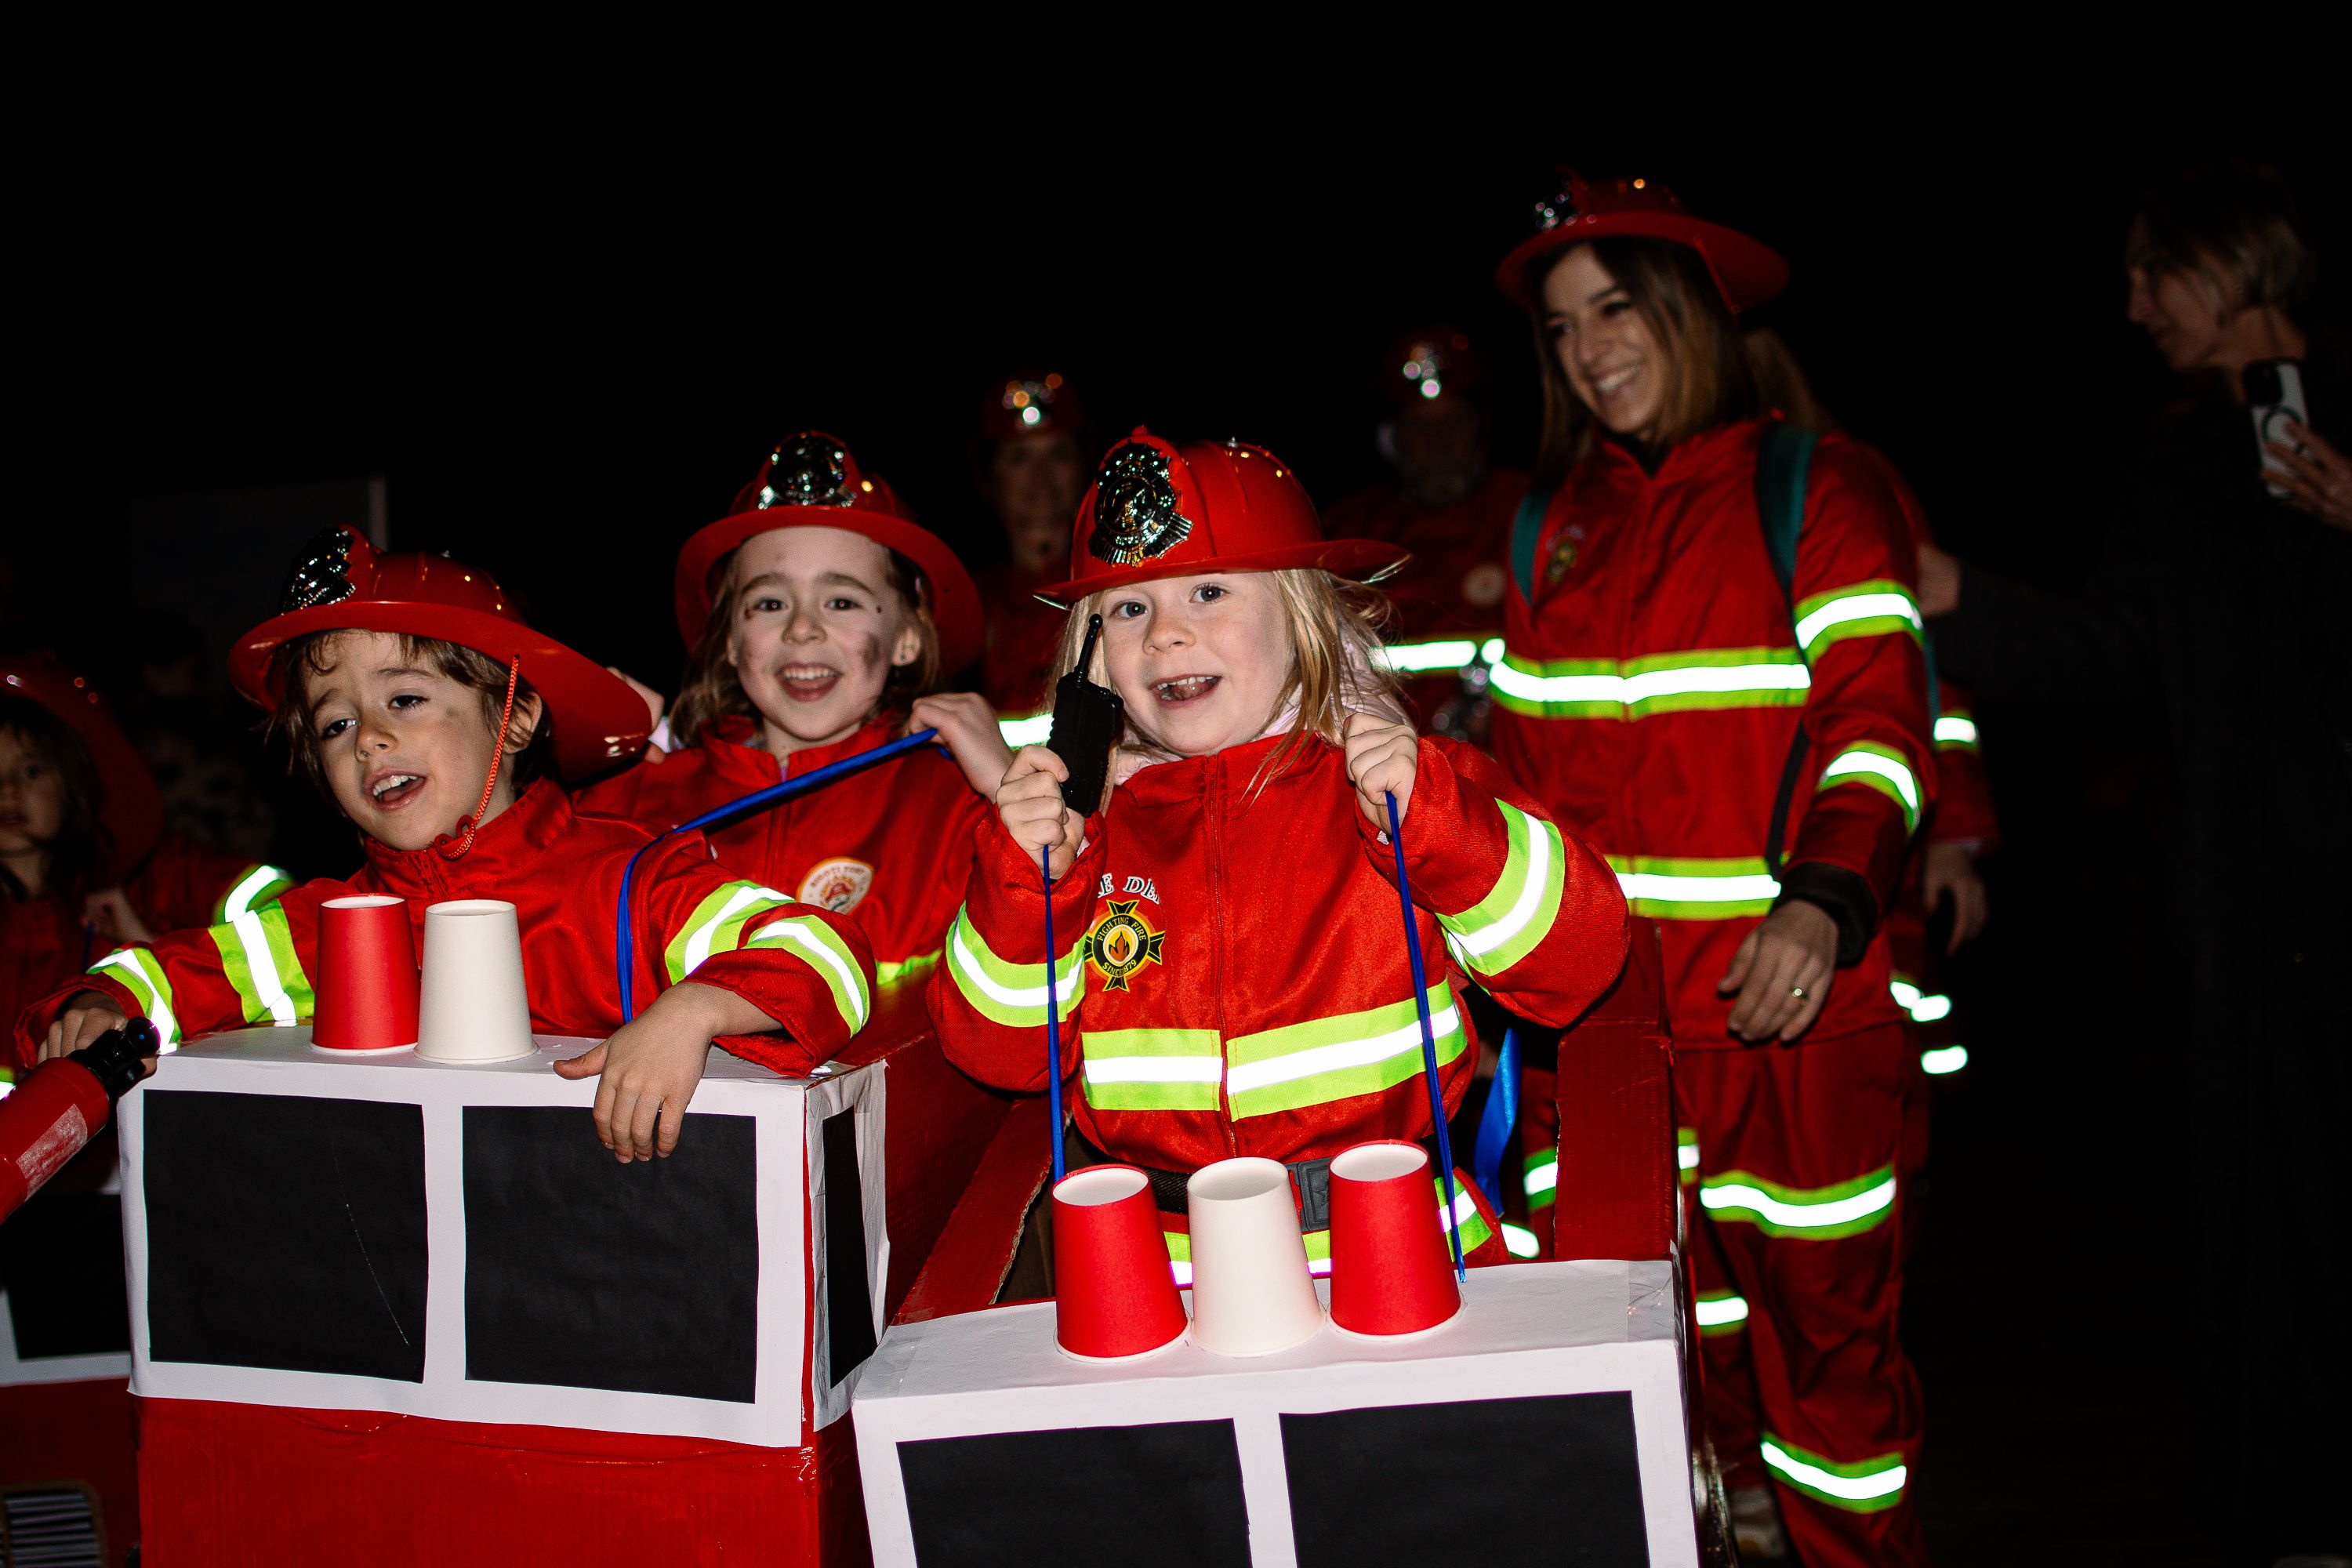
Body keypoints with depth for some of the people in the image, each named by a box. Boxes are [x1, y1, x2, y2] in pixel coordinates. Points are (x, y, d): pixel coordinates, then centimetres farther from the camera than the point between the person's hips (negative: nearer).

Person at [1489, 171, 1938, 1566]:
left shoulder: (1814, 487, 1)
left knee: (1827, 1320, 2)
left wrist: (1824, 903, -23)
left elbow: (1879, 719, -8)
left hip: (1788, 996, -4)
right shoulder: (1553, 530, 15)